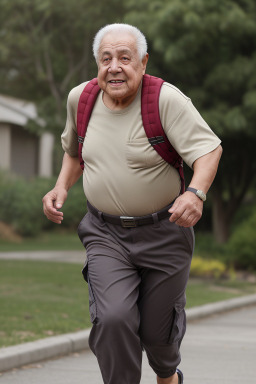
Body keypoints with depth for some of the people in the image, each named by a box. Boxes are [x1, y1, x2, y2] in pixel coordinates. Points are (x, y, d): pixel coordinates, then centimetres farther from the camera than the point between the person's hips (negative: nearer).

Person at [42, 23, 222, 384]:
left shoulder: (167, 99, -18)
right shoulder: (80, 99, -1)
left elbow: (209, 148, -23)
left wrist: (196, 193, -41)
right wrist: (62, 187, 2)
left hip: (163, 232, -2)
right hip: (106, 235, 2)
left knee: (157, 329, 10)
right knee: (113, 319, -21)